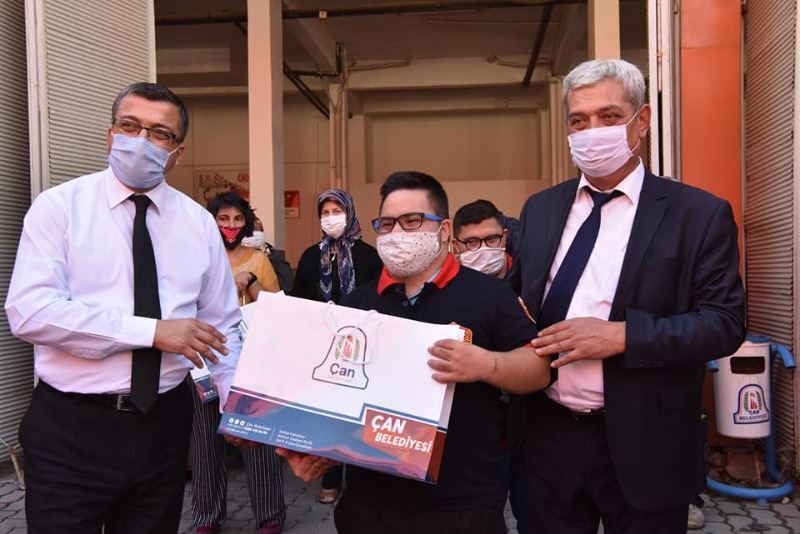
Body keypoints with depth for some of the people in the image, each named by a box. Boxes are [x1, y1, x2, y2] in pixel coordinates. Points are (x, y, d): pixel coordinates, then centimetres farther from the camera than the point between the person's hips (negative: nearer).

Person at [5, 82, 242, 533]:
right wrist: (151, 331, -23)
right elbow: (29, 311, -18)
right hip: (70, 426, -3)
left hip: (164, 423, 3)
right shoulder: (59, 207, -5)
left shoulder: (199, 222, 3)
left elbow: (223, 327, 4)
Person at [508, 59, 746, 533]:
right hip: (548, 434, 4)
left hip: (642, 444, -3)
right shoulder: (540, 209, 7)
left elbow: (725, 322, -10)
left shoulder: (699, 213, -6)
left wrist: (621, 335, -22)